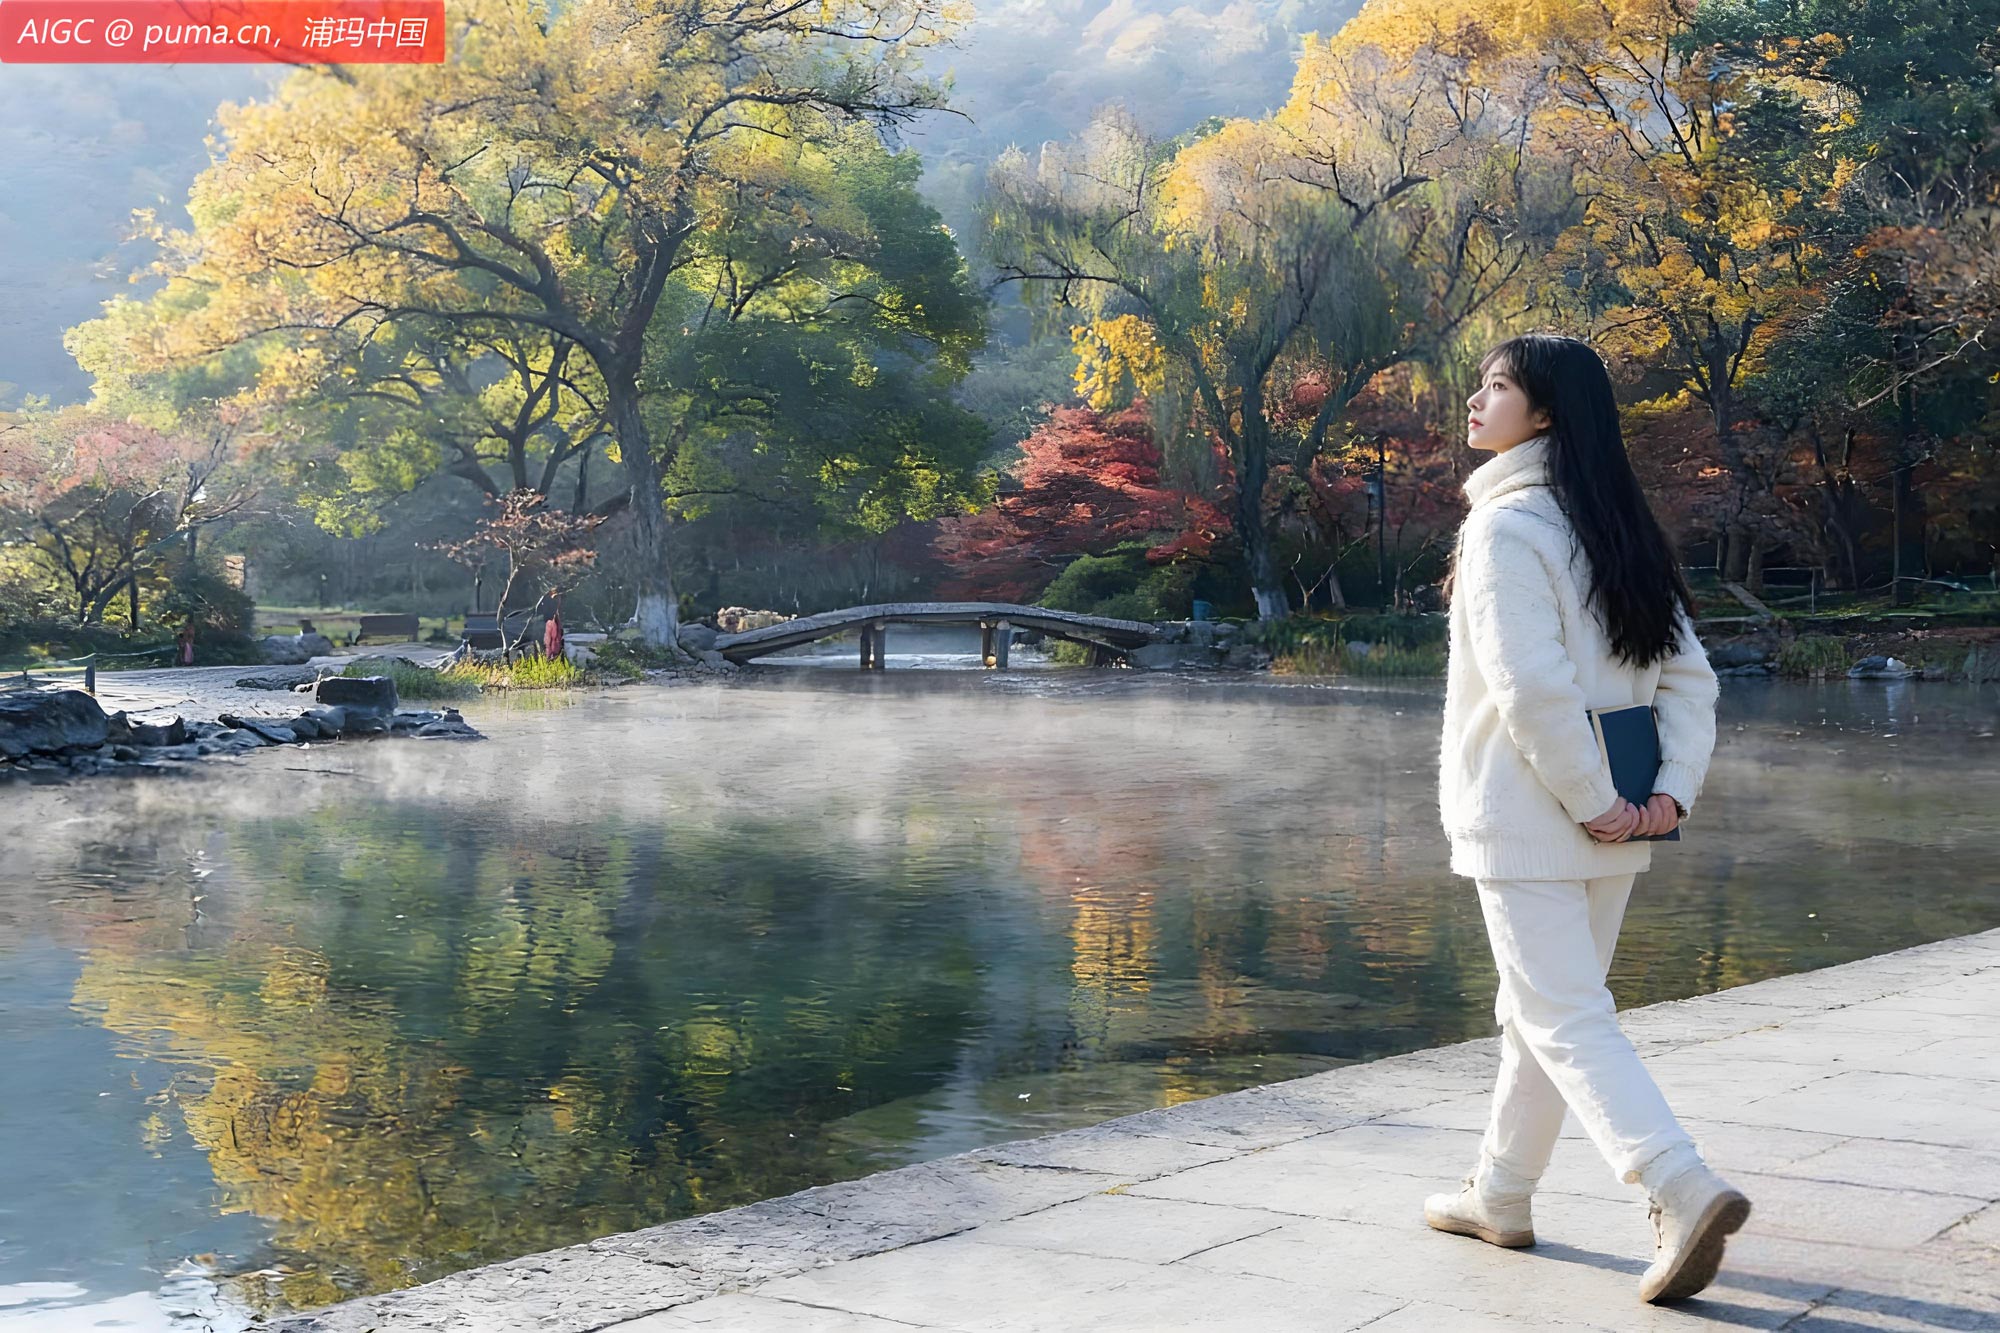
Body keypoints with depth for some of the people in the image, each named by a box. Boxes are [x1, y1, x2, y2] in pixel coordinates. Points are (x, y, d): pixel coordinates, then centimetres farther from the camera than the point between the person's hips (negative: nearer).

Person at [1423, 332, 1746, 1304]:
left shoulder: (1506, 524, -14)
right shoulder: (1619, 531, 11)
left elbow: (1530, 686, -23)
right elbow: (1688, 674, 7)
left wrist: (1592, 802, -15)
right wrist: (1674, 789, -2)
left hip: (1527, 821, -8)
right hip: (1610, 825, 8)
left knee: (1563, 1019, -5)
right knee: (1539, 1009, 18)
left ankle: (1684, 1192, -17)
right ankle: (1500, 1196, 29)